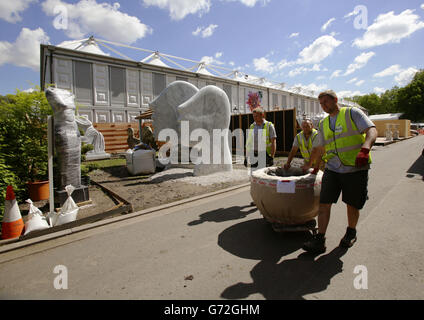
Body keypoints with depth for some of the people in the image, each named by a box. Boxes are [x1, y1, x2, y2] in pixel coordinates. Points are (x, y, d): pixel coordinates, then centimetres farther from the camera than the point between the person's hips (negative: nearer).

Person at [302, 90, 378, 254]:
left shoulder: (352, 113, 1)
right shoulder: (323, 123, 15)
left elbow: (372, 131, -12)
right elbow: (318, 148, 23)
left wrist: (364, 149, -31)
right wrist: (308, 164, 29)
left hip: (356, 168, -3)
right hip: (332, 169, 4)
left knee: (352, 204, 9)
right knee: (324, 203, -5)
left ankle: (351, 233, 34)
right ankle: (319, 240, 1)